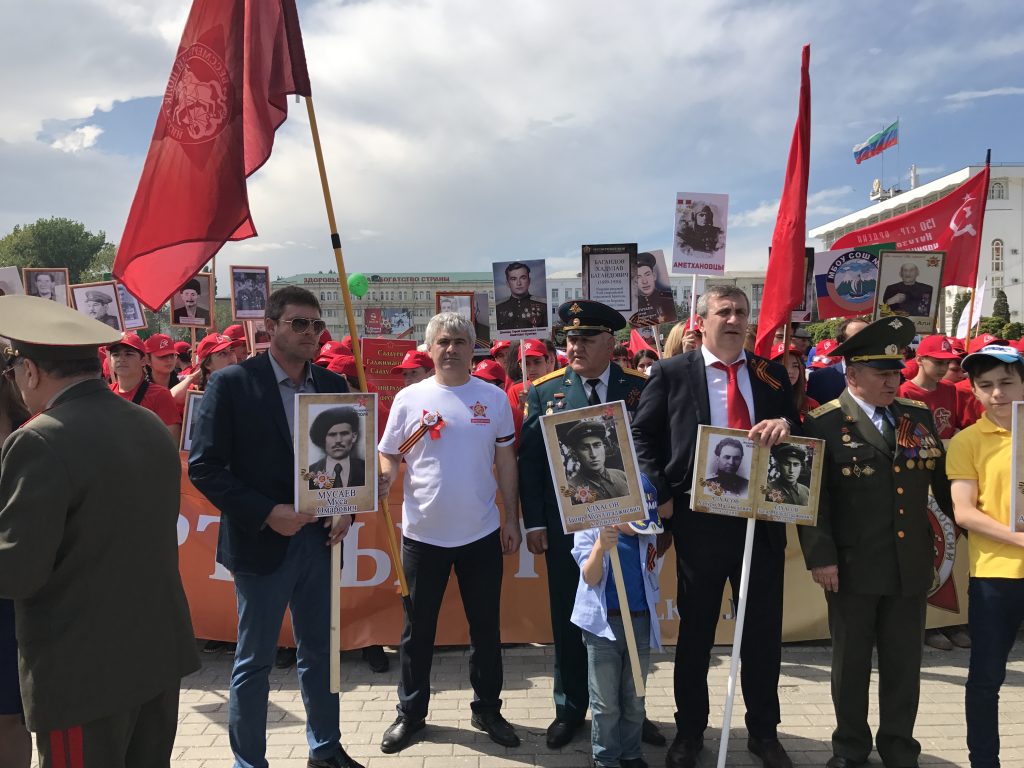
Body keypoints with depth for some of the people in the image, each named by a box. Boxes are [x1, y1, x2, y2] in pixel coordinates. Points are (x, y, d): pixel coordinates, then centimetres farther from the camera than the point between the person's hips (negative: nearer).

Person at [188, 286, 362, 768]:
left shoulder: (333, 385, 4)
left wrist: (347, 510, -4)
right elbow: (203, 466, -12)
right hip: (262, 543, -4)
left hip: (319, 538, 5)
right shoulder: (233, 383, -10)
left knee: (319, 652, 18)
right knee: (254, 661, 10)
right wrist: (266, 513, -18)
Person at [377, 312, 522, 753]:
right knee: (418, 629, 12)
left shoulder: (494, 398, 1)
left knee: (486, 627, 13)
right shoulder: (409, 398, -2)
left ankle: (487, 709, 31)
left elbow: (505, 461, 4)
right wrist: (384, 477, -18)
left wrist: (512, 518, 3)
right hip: (423, 533, -1)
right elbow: (390, 456, 4)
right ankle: (410, 712, 29)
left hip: (482, 533, 1)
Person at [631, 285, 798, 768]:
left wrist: (785, 425, -14)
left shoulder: (772, 375, 8)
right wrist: (660, 493, -12)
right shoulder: (672, 373, -1)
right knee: (695, 631, 13)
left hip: (762, 519, 3)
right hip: (699, 520, -2)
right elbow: (641, 435, -1)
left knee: (763, 631, 14)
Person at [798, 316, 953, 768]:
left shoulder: (919, 416, 7)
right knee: (851, 661, 12)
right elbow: (813, 496, -11)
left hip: (911, 565, 4)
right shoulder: (825, 423, -8)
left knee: (904, 662, 14)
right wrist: (820, 556, -16)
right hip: (852, 565, -4)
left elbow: (943, 481, 12)